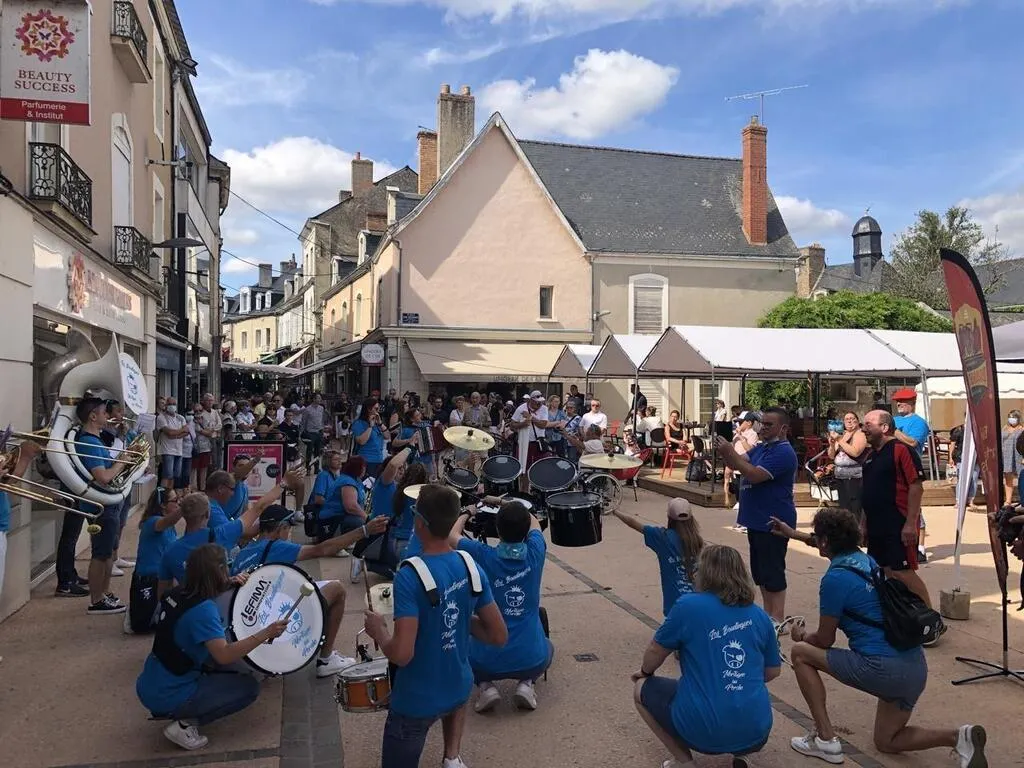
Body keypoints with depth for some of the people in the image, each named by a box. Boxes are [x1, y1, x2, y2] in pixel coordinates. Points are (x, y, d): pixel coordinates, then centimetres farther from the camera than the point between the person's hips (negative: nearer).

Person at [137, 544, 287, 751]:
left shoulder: (178, 594, 1)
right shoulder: (203, 609, -24)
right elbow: (224, 656, -33)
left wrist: (228, 584, 8)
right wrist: (266, 633, -30)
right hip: (167, 697, -9)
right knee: (249, 687, 0)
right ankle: (185, 724, -4)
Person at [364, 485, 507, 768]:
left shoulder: (410, 576, -26)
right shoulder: (471, 567, -8)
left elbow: (401, 654, -28)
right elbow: (499, 636, -4)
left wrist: (378, 630, -10)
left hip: (415, 701, -4)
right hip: (459, 690, 5)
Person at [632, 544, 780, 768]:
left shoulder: (688, 606, -8)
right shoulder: (760, 615, 6)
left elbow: (655, 653, 4)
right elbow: (773, 671, 17)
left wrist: (645, 672, 25)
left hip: (705, 730, -4)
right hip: (756, 733, 5)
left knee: (642, 690, 19)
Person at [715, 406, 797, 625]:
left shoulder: (783, 453, -17)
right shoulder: (762, 447, 13)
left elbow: (754, 475, -27)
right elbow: (737, 464, 7)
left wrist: (730, 452, -25)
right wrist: (725, 452, -13)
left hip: (773, 523, -10)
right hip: (757, 520, 10)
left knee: (772, 573, -2)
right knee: (760, 571, 17)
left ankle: (777, 619, 6)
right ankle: (768, 613, 28)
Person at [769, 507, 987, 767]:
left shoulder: (835, 578, -13)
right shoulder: (867, 560, 11)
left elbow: (825, 641, -4)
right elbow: (835, 545, 36)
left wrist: (802, 636, 18)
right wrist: (794, 534, 45)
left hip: (884, 669, -9)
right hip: (916, 669, 9)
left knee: (800, 654, 7)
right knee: (886, 743, 26)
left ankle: (826, 739, 5)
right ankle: (959, 737, 5)